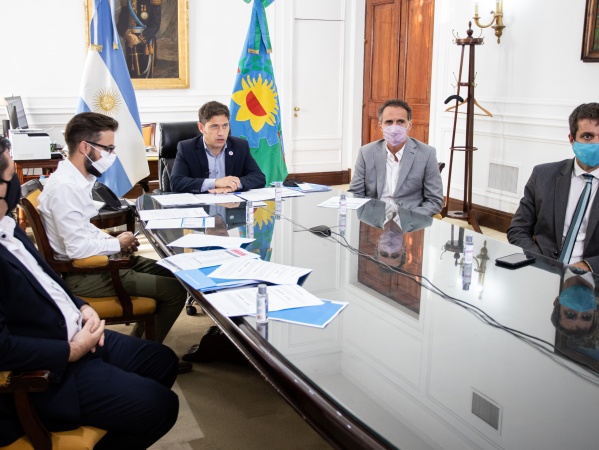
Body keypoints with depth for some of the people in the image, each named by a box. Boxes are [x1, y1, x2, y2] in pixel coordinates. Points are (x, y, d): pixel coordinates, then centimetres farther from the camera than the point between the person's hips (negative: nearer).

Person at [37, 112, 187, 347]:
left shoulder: (77, 178, 5)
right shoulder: (64, 187, -25)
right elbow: (78, 248, -28)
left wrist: (112, 239, 2)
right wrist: (117, 243, -11)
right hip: (82, 275, -10)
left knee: (170, 274, 16)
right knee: (175, 290, -11)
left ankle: (137, 343, 25)